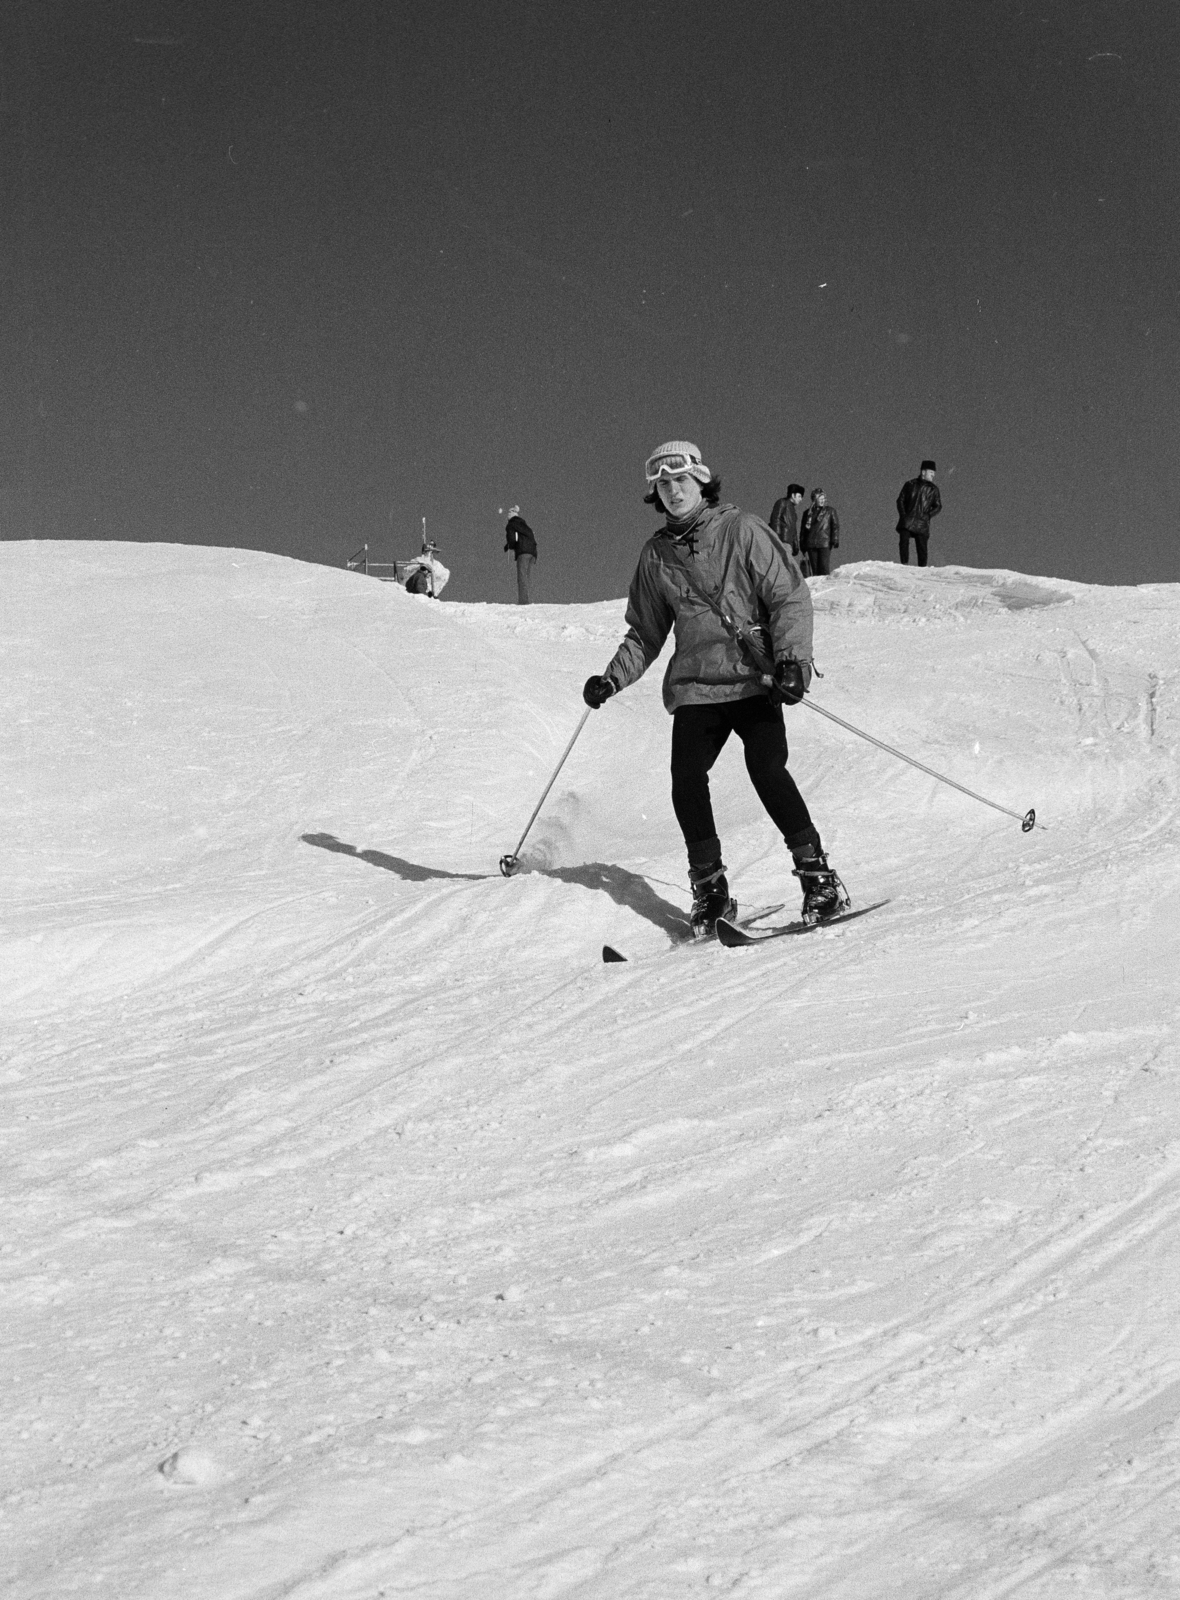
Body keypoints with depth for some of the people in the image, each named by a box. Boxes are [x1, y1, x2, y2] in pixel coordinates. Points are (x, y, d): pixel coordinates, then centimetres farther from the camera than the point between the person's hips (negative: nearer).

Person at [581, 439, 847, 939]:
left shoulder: (741, 530, -1)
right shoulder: (656, 555, 12)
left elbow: (790, 595, -3)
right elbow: (645, 634, 22)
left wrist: (792, 658, -16)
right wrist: (613, 678, 8)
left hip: (754, 679, -4)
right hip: (694, 686, 4)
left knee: (766, 769, -21)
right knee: (687, 778, -14)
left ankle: (818, 878, -11)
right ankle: (710, 891, 0)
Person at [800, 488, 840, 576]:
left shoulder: (830, 511, 9)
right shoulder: (808, 513, 16)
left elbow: (835, 526, 3)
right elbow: (803, 530, 19)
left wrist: (835, 541, -9)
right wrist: (802, 545, 12)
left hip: (825, 544, -3)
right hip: (811, 545, 3)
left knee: (824, 568, -11)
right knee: (815, 569, 1)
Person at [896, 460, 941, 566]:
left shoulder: (933, 489, 8)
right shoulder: (910, 485, 7)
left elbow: (938, 506, 9)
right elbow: (900, 500, 10)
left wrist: (927, 515, -6)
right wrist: (903, 515, -3)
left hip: (922, 522, 0)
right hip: (907, 520, 0)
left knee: (922, 546, -3)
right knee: (903, 541, -16)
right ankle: (904, 564, -13)